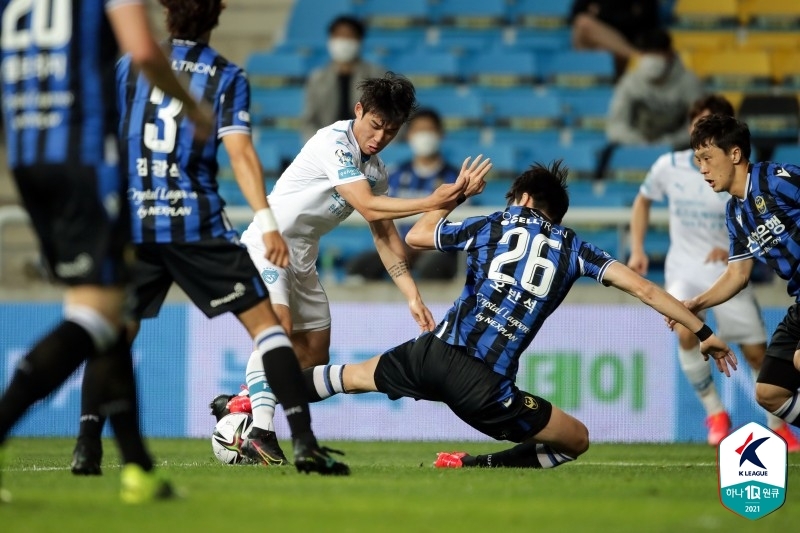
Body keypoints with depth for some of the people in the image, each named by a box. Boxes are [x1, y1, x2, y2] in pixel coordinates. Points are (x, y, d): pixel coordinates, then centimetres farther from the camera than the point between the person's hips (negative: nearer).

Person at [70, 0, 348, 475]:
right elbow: (239, 151, -10)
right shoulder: (227, 76, 1)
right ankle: (305, 444, -8)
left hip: (133, 223, 3)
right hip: (198, 223, -3)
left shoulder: (129, 67, 10)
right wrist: (267, 222, -15)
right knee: (265, 322, 2)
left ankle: (88, 447, 0)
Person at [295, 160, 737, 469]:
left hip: (436, 351, 3)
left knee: (353, 376, 30)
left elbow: (416, 236, 28)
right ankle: (476, 466, -7)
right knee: (577, 439, 10)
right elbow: (643, 288, 5)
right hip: (486, 386, -3)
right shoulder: (572, 249, 12)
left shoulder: (491, 226, 15)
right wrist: (703, 332, 10)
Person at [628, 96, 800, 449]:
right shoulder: (669, 167, -4)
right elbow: (643, 201, 15)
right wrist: (637, 249, 5)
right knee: (685, 333, -27)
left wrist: (734, 249, -25)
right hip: (684, 270, 1)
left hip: (728, 275, 0)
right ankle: (715, 413, -9)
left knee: (756, 352, 0)